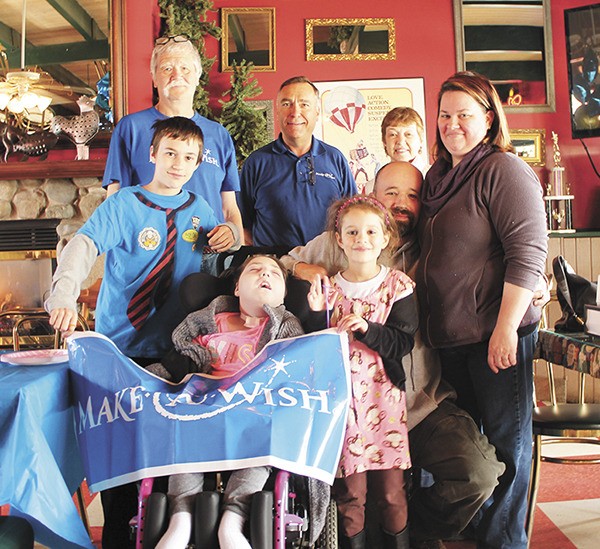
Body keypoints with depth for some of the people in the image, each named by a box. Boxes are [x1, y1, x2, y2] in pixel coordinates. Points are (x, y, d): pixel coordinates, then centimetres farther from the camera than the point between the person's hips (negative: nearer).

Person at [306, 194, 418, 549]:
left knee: (391, 490, 4)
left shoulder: (398, 285, 1)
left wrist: (367, 329, -19)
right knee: (350, 492, 4)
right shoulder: (328, 288, 4)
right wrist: (317, 315, -12)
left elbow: (404, 342, -5)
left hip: (384, 394, 0)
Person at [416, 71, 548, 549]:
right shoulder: (437, 176, 14)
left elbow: (528, 253, -18)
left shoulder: (504, 170, -10)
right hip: (448, 332, 8)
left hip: (497, 332, -8)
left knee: (506, 440, 6)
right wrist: (423, 321, 16)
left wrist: (506, 327, -22)